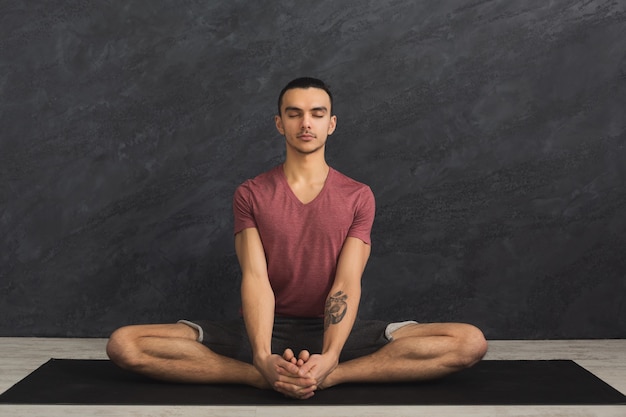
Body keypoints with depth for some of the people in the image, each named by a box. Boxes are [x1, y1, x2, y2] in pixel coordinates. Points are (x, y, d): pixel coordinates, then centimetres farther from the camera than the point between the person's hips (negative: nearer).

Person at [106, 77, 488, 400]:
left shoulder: (358, 197, 1)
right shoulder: (251, 195, 2)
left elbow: (347, 284, -11)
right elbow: (255, 278, -12)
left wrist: (327, 359, -30)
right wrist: (264, 358, -31)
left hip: (334, 331, 0)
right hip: (266, 330, 0)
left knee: (470, 342, -22)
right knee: (125, 344, -21)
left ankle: (328, 376, -29)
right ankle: (269, 375, -27)